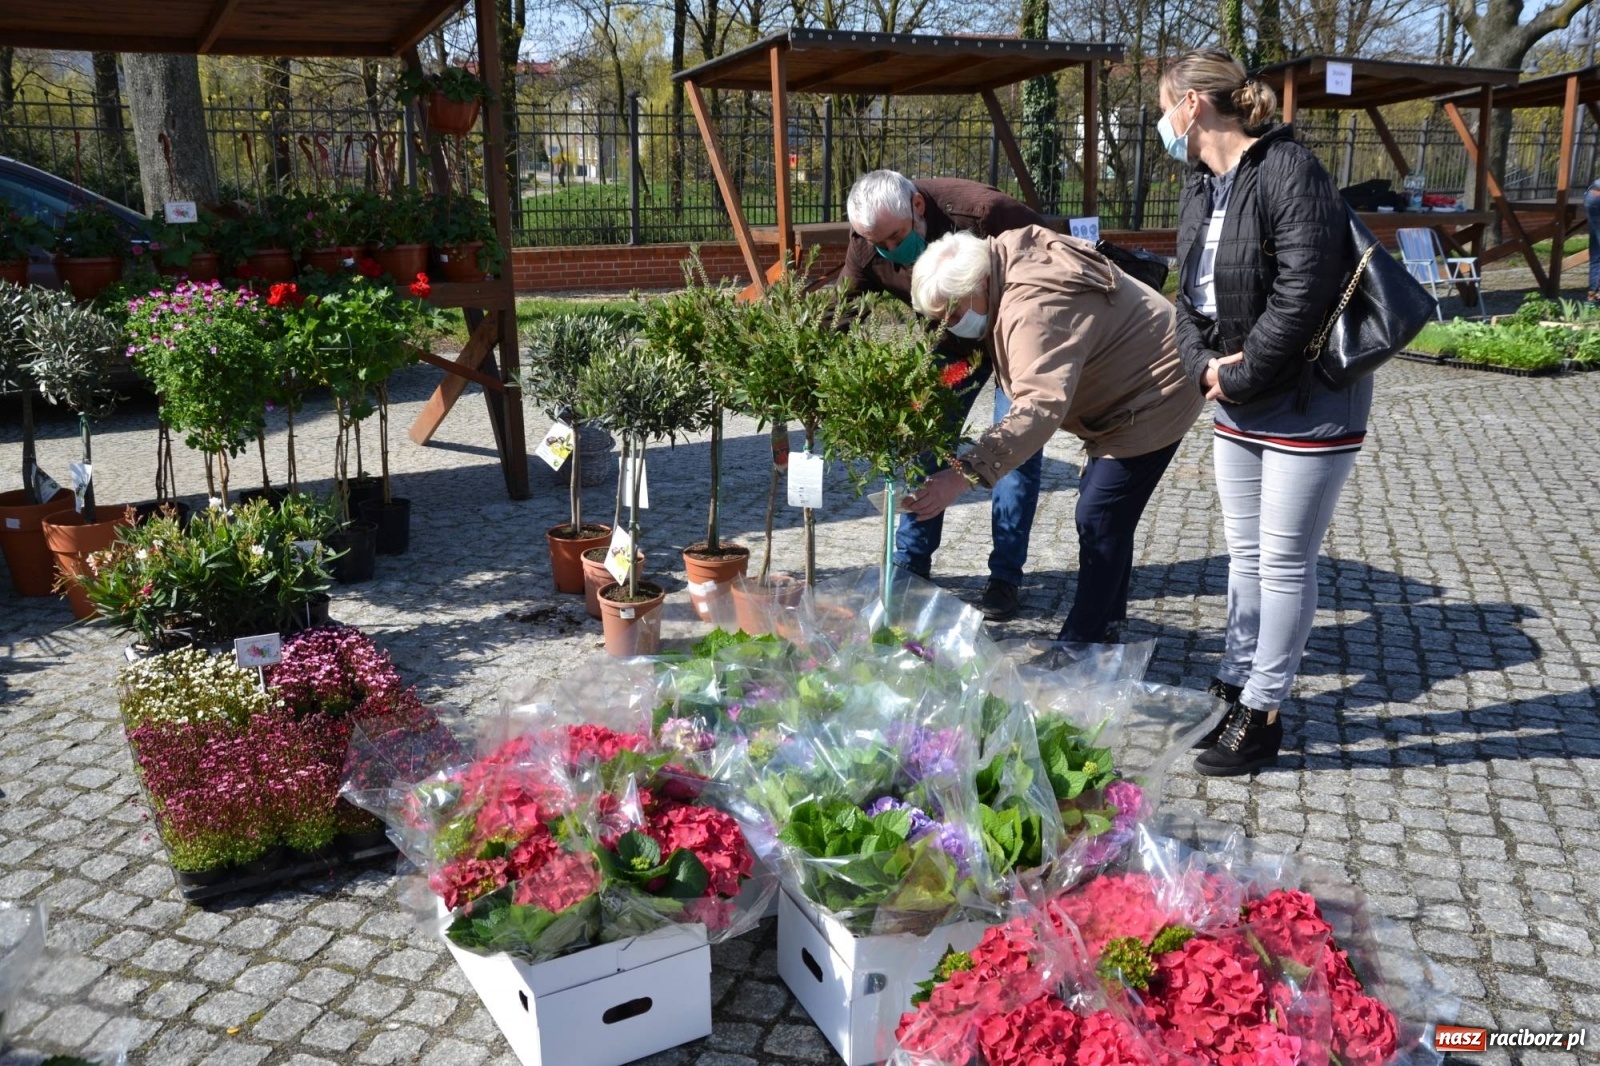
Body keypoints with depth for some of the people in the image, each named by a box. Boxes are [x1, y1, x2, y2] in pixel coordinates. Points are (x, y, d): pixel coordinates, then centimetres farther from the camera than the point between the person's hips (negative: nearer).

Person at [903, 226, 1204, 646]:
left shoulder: (1034, 310, -36)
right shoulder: (1010, 256, -5)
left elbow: (1040, 406, -48)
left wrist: (965, 474, -55)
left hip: (1155, 397, -11)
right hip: (1128, 393, 11)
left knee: (1100, 520, -11)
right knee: (1105, 510, 18)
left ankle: (1080, 646, -2)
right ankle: (1106, 621, 32)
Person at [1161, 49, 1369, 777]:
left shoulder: (1289, 171, -18)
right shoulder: (1200, 186, 9)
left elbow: (1302, 294, -25)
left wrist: (1239, 378, -18)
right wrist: (1204, 364, -9)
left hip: (1309, 405, -8)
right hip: (1236, 404, 8)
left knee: (1285, 561, 1)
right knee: (1244, 552, 16)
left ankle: (1262, 716, 13)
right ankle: (1235, 685, 30)